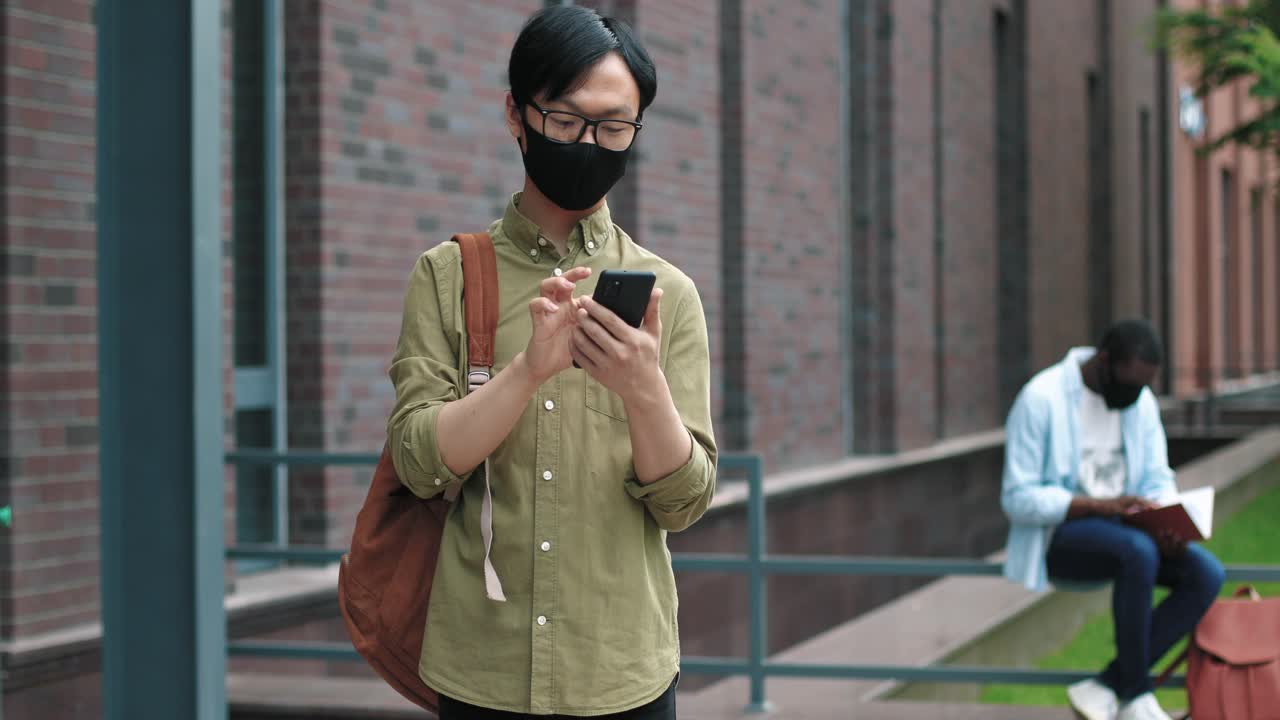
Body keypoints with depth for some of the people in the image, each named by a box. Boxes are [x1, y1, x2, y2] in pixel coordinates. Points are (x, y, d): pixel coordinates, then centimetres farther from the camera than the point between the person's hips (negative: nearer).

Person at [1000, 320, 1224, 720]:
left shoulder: (1142, 401, 8)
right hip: (1058, 536, -7)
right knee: (1138, 551, -36)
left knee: (1207, 573, -19)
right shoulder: (1041, 398, -13)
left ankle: (1105, 687, -19)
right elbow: (1019, 499, -16)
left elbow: (1158, 478, 8)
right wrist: (1101, 505, -27)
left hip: (1123, 529, 7)